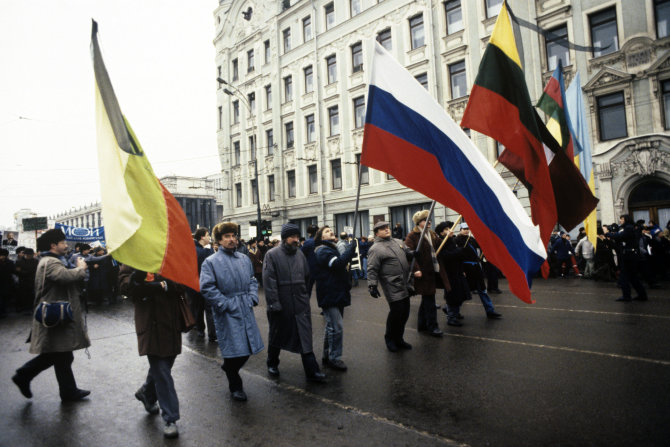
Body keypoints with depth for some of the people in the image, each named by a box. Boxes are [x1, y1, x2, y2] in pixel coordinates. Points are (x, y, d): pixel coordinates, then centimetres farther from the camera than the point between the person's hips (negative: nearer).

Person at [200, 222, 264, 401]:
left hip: (246, 311, 5)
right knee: (235, 350, 1)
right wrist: (226, 304, -15)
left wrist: (252, 298, 1)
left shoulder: (244, 259, 10)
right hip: (227, 313, -5)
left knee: (248, 348, 11)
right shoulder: (211, 262, -7)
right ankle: (235, 387, 23)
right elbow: (206, 288, -13)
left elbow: (252, 280, 16)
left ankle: (229, 367, 41)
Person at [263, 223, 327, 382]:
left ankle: (311, 371, 7)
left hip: (301, 303, 4)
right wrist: (273, 302, -17)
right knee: (277, 335, 16)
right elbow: (269, 281, -14)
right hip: (281, 304, -3)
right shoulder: (272, 255, -10)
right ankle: (272, 364, 37)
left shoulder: (300, 254, 6)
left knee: (305, 337, 2)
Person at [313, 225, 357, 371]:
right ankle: (334, 358, 2)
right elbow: (338, 263, -27)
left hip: (337, 294, 11)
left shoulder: (331, 248, 21)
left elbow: (340, 267, 20)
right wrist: (350, 249, -18)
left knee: (331, 326, 17)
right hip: (329, 295, -11)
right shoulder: (322, 250, -12)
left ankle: (327, 356, 28)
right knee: (336, 328, -9)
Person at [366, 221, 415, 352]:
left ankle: (399, 338, 29)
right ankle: (390, 339, 15)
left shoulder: (398, 242, 15)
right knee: (396, 312, -9)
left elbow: (408, 252, 29)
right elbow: (372, 269, -12)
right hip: (392, 287, -8)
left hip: (404, 286, 8)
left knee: (405, 313, 12)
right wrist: (372, 285, -19)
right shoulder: (375, 249, -8)